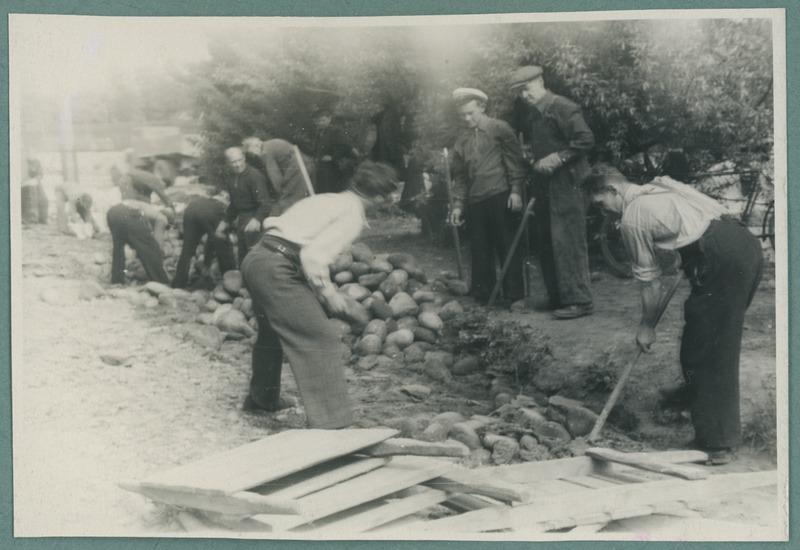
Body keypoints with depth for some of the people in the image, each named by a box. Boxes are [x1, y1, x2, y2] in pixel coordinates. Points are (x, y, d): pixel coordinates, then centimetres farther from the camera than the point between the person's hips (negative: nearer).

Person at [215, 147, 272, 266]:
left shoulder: (255, 176, -17)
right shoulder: (232, 179, 11)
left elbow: (264, 202, -25)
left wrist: (257, 219, -39)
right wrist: (226, 221, 21)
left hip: (255, 214, -9)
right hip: (242, 217, 9)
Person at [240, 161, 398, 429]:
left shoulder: (325, 199, 20)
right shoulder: (353, 214, -5)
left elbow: (272, 222, 22)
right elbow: (314, 254, -18)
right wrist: (328, 292, -4)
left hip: (255, 258, 10)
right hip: (279, 270, -10)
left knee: (272, 332, 30)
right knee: (322, 343, -7)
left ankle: (261, 397, 50)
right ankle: (329, 424, -10)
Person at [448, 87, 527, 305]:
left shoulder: (499, 129, 1)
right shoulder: (461, 139, 14)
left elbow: (514, 160, -2)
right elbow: (460, 175, 16)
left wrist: (516, 190, -10)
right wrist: (458, 204, 10)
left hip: (499, 196, -4)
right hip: (475, 200, 5)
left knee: (507, 246, -1)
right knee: (480, 250, 6)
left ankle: (515, 295, 4)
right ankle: (482, 295, 13)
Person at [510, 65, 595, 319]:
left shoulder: (562, 107, -10)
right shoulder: (534, 114, 16)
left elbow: (586, 139, -17)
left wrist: (558, 158, -20)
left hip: (566, 186, -9)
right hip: (544, 188, 9)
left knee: (568, 243, -8)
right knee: (546, 244, 10)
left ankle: (578, 301, -3)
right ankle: (557, 298, 19)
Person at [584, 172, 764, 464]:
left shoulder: (632, 218, -1)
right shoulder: (660, 184, 21)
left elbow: (649, 280, 4)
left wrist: (647, 326, 17)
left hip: (723, 261, -9)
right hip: (746, 240, 9)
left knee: (712, 346, -4)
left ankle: (718, 442, -1)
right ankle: (696, 391, 46)